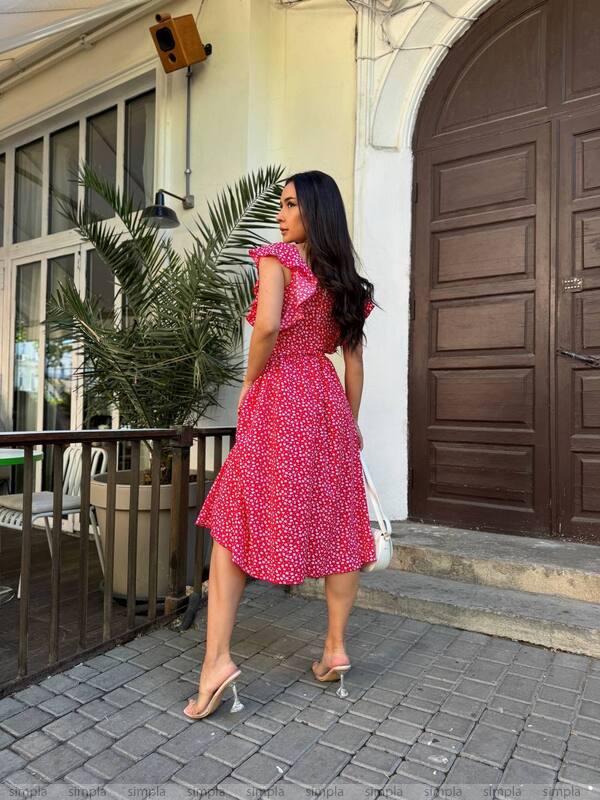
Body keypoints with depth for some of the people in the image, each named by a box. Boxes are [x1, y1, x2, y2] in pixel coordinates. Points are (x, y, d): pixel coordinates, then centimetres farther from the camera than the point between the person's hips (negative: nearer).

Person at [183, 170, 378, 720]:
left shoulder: (278, 257, -2)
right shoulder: (345, 278, 16)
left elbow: (268, 326, -19)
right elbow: (354, 359, 14)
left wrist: (249, 384, -5)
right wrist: (351, 422, 18)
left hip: (278, 399, -6)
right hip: (328, 402, 7)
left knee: (234, 524, 0)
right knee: (338, 524, 9)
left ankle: (218, 658, -2)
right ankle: (336, 649, 21)